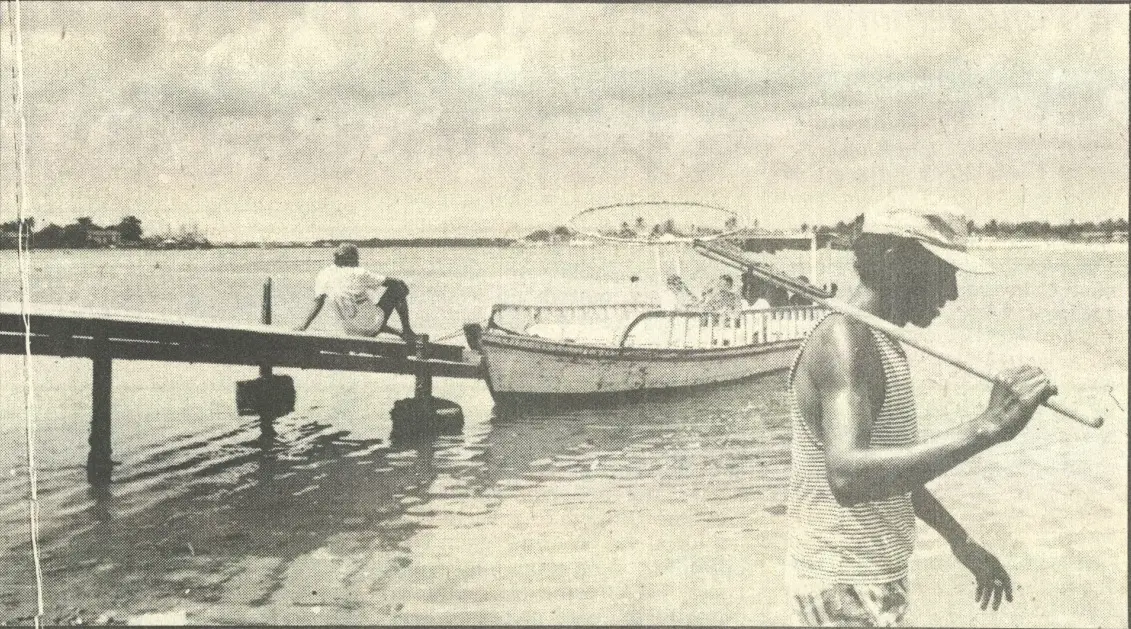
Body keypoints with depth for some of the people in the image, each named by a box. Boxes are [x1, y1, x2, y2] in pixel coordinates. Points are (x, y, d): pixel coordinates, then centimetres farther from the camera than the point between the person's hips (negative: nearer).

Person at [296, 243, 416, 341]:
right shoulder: (359, 273, -10)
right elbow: (391, 282, -9)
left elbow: (317, 302, -6)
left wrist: (304, 326, -4)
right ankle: (407, 331, 10)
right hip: (371, 325, -6)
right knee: (397, 289, 9)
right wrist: (402, 286, 12)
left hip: (351, 331, 6)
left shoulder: (324, 276, 1)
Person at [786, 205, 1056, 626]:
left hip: (877, 579, 9)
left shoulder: (884, 345, 8)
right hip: (845, 591, -9)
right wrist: (986, 428, -43)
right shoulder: (844, 341, -22)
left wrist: (961, 542, 22)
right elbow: (847, 476, -39)